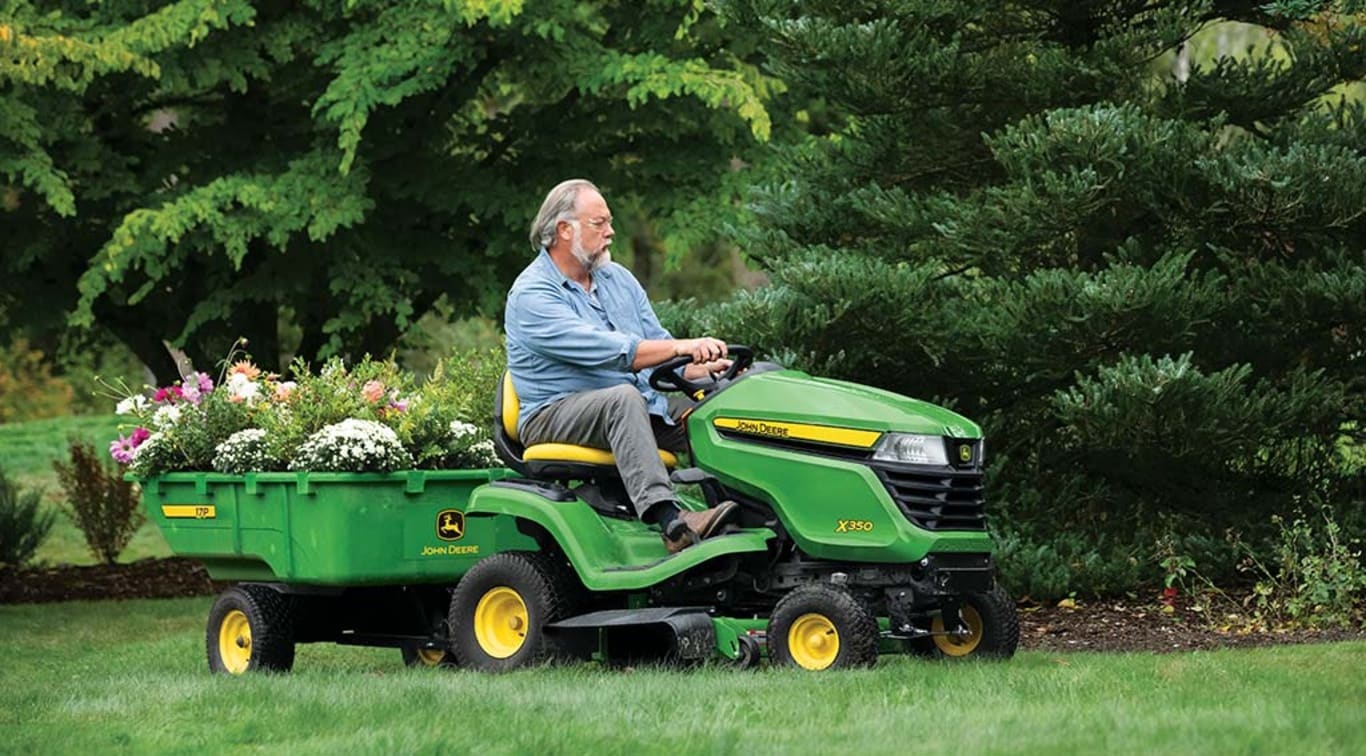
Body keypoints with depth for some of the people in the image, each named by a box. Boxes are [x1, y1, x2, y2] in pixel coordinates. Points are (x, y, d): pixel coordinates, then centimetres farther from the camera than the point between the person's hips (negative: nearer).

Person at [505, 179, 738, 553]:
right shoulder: (532, 295, -12)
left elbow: (656, 342, 13)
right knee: (623, 398, -36)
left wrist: (700, 369, -9)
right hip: (554, 417, -8)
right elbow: (603, 350, -23)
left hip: (637, 407, 8)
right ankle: (671, 522, -50)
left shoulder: (618, 280, 16)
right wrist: (681, 347, -30)